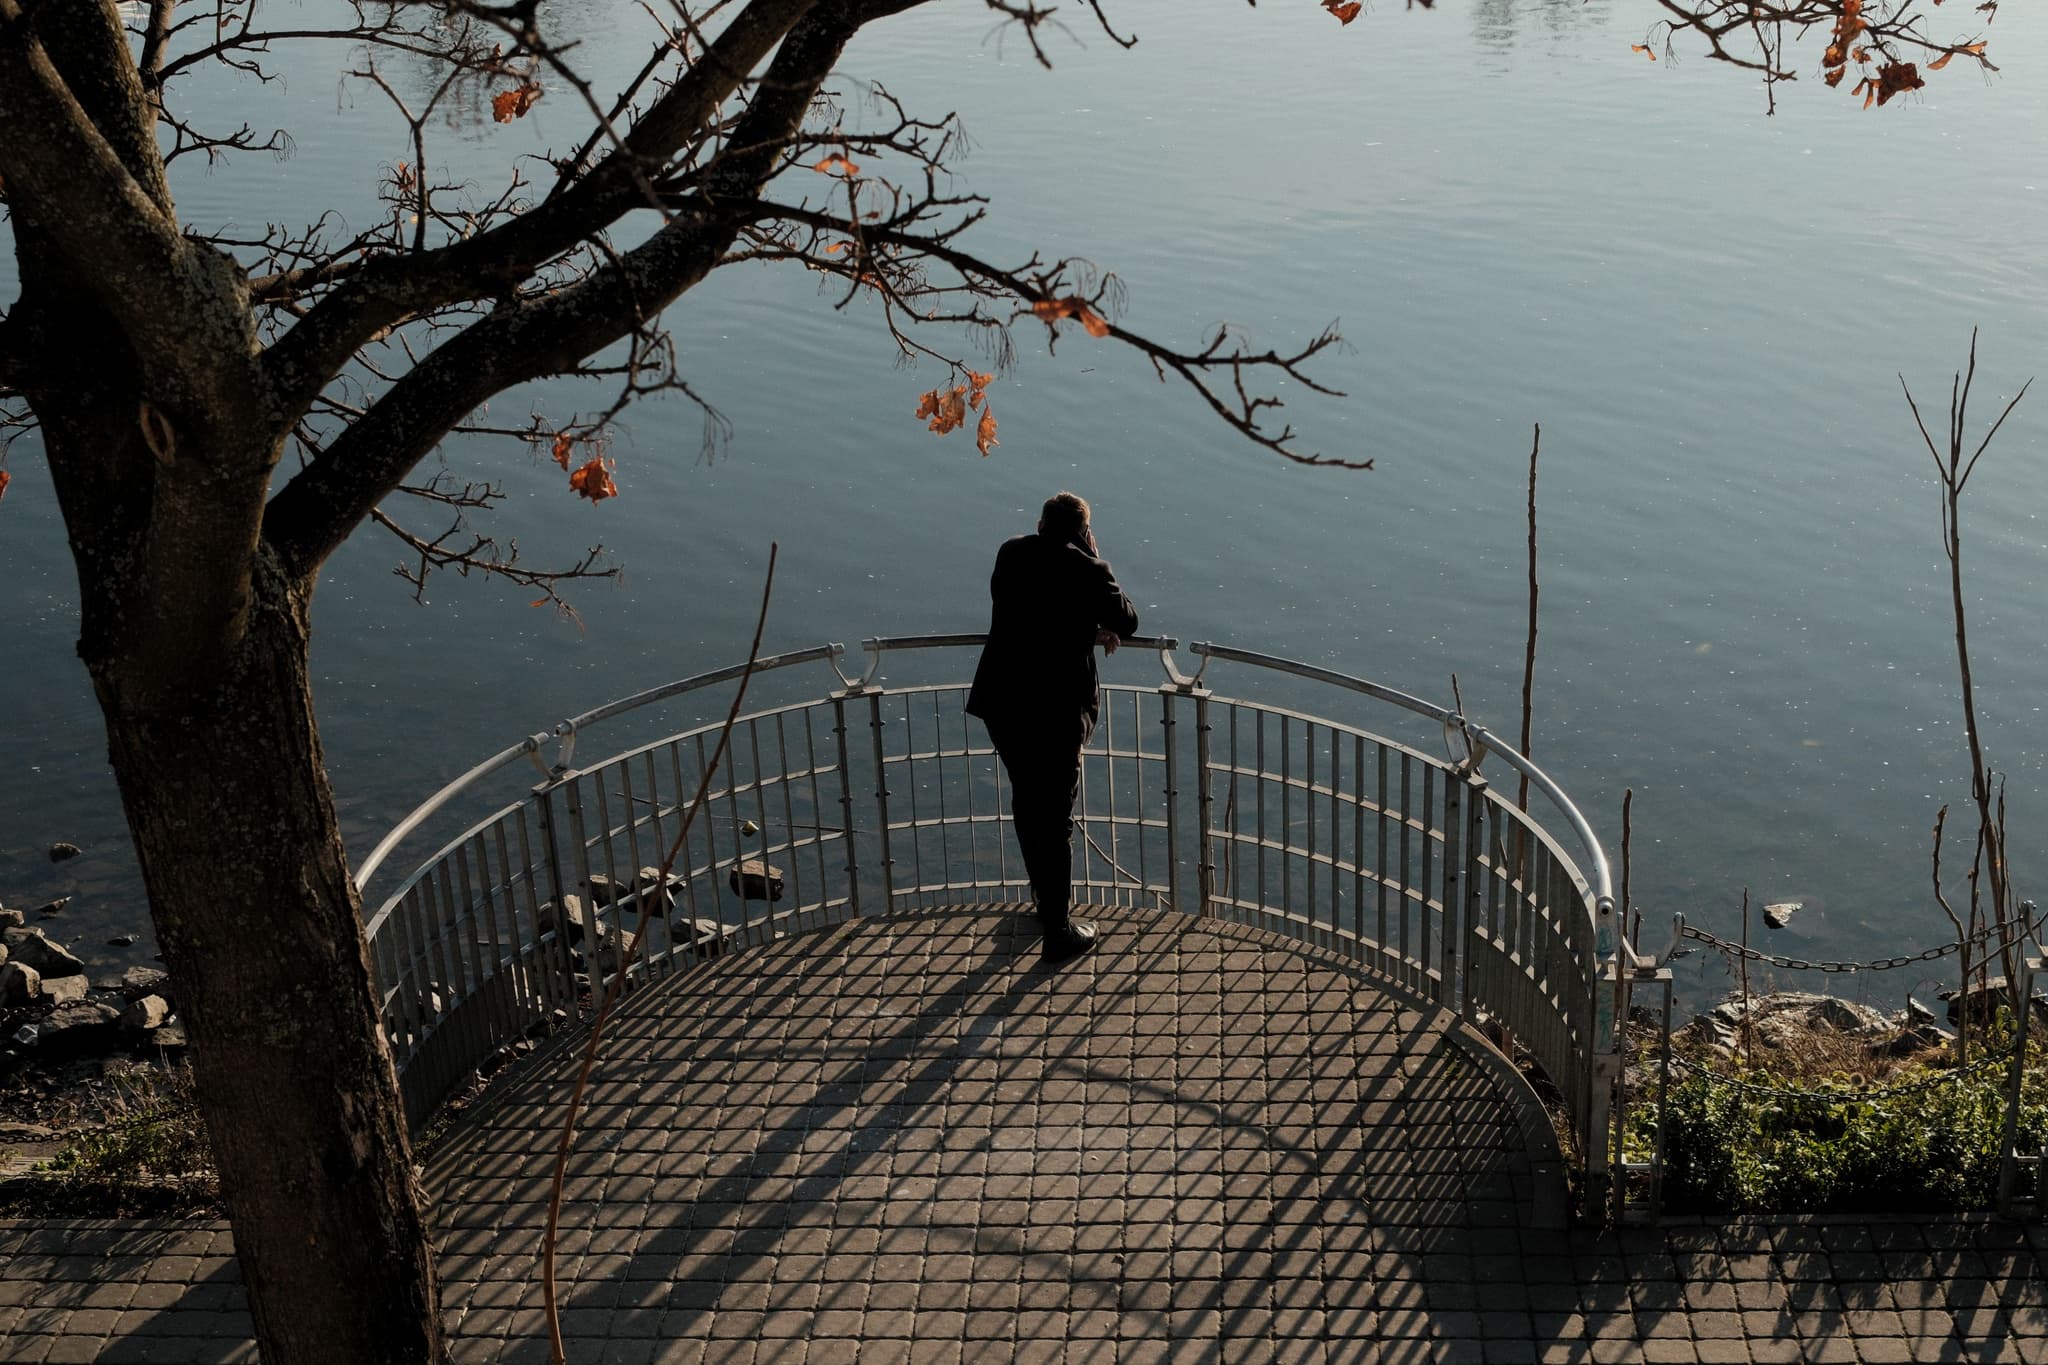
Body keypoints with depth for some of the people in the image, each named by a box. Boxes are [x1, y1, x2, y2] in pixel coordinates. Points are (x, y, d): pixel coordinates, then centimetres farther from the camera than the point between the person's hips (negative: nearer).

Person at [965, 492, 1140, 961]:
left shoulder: (1011, 554, 4)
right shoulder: (1084, 569, -13)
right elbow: (1127, 622, -2)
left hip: (1001, 703, 6)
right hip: (1056, 710, -6)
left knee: (1027, 801, 24)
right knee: (1056, 819, 3)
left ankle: (1044, 895, 43)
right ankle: (1058, 931, 10)